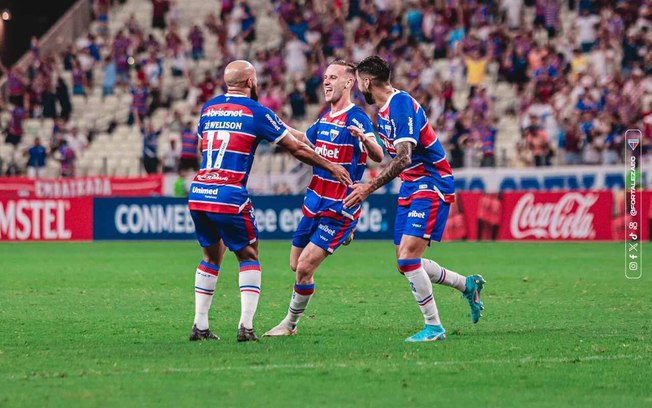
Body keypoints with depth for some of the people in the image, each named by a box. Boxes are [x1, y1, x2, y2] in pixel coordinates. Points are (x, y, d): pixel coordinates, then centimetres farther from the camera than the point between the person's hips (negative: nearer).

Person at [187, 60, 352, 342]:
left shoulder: (208, 108, 14)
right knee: (249, 258, 10)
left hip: (197, 193, 5)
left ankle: (200, 326, 15)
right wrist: (332, 167, 14)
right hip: (229, 197, -5)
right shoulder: (256, 112, 0)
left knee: (212, 257, 20)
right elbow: (296, 149, 4)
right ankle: (246, 326, -3)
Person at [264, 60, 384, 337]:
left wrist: (365, 139, -51)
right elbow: (305, 140, 31)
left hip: (339, 209, -8)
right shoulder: (325, 118, 10)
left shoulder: (356, 118, -15)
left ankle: (290, 323, 7)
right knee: (296, 265, 13)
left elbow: (378, 156, -30)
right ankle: (290, 323, 28)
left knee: (304, 267, -10)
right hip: (315, 201, 8)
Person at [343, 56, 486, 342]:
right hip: (411, 189, 10)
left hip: (431, 187, -10)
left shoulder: (401, 103, -19)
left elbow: (403, 158, -28)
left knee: (408, 256, -18)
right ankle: (467, 285, 27)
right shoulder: (383, 111, 11)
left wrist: (370, 188, -30)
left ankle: (434, 327, -11)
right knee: (405, 262, 9)